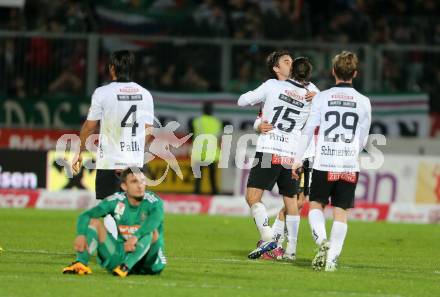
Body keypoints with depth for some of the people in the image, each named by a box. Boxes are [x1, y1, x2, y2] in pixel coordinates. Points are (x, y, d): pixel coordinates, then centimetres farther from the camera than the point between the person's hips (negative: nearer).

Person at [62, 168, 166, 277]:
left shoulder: (153, 201, -14)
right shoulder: (116, 201, -5)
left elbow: (156, 218, -38)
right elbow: (85, 215, -12)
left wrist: (136, 237, -54)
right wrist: (81, 235, -34)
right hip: (121, 255, 3)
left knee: (152, 232, -32)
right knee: (94, 222, -11)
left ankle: (126, 267, -43)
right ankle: (81, 263, -30)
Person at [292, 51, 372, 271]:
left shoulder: (322, 98, -2)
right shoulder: (363, 102, 3)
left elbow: (308, 131, -1)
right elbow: (363, 140, 11)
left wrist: (297, 160, 7)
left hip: (324, 164, -1)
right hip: (350, 166, 1)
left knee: (316, 204, 12)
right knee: (341, 212, 5)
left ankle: (322, 240, -13)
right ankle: (332, 258, -1)